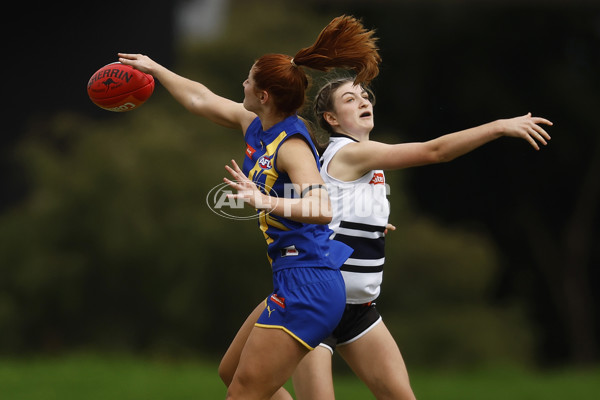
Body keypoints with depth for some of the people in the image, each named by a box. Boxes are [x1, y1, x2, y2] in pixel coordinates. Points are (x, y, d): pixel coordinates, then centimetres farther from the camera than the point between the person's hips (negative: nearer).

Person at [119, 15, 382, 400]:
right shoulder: (254, 126, 10)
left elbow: (323, 209, -31)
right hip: (292, 283, 10)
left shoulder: (292, 145, -16)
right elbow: (200, 98, 25)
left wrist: (266, 201, -43)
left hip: (308, 283, -10)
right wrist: (154, 68, 35)